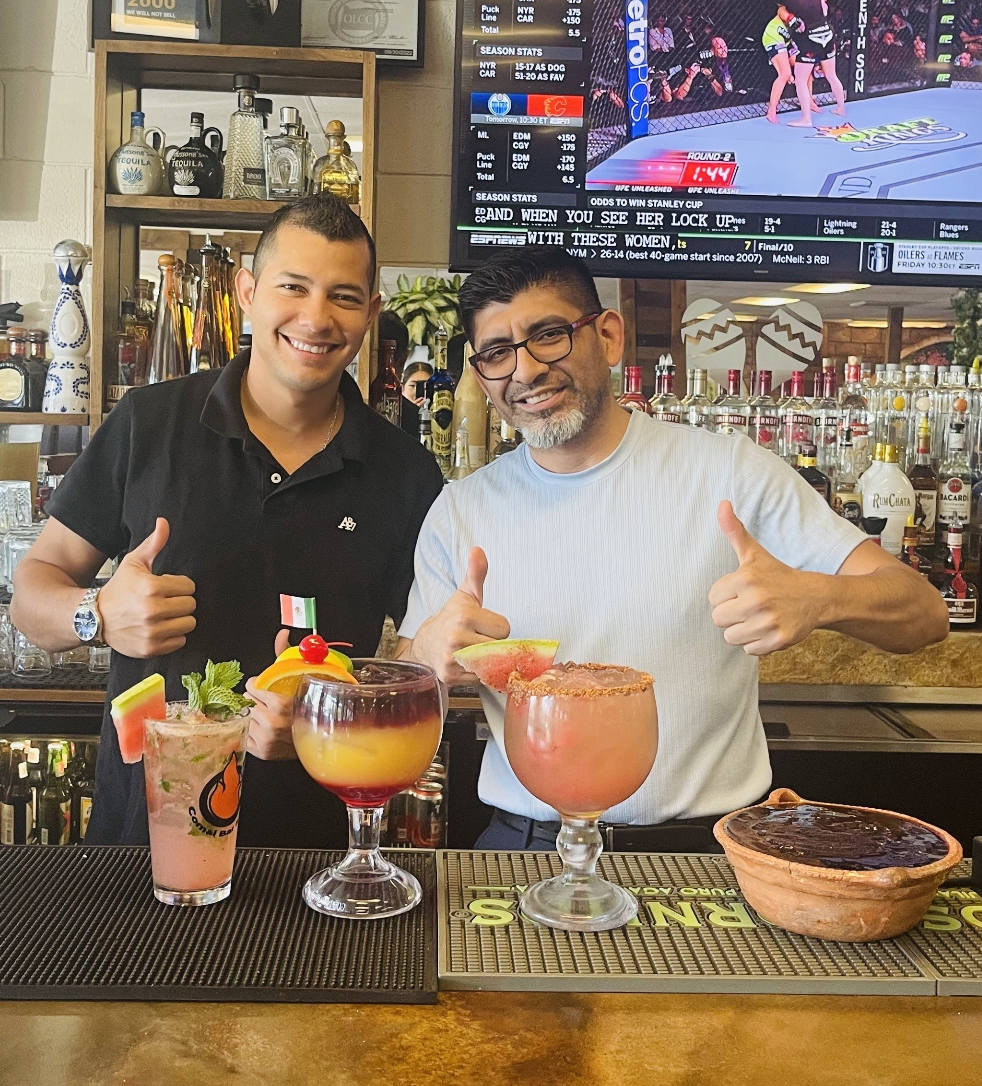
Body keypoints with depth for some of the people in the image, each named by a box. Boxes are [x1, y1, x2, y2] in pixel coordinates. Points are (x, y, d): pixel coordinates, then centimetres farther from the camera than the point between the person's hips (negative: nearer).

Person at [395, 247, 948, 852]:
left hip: (709, 847, -1)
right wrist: (428, 655, -15)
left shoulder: (729, 472, -1)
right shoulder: (460, 512, 7)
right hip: (527, 844, 2)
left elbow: (924, 614, -2)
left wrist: (817, 598, -25)